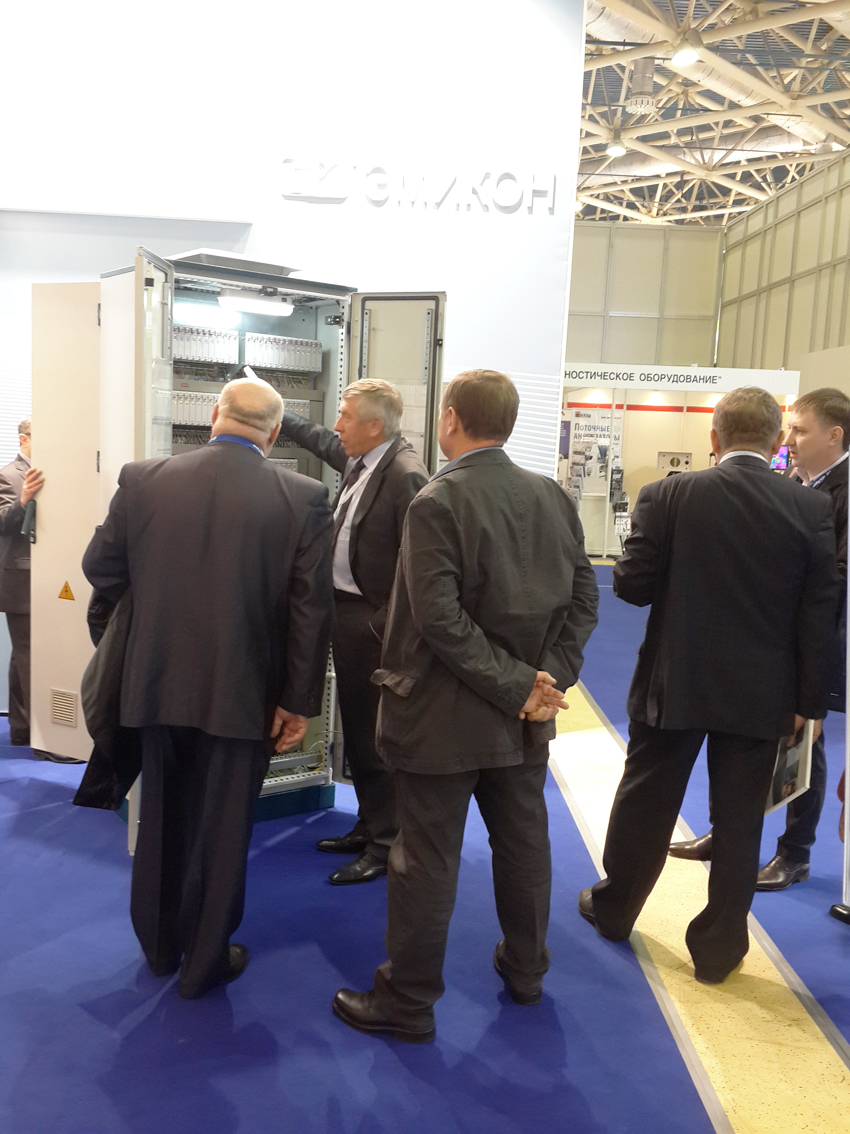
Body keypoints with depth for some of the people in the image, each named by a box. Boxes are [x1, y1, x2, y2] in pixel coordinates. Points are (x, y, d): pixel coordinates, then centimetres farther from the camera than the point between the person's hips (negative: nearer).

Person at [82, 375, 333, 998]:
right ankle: (204, 961, 30)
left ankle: (159, 943, 41)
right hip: (242, 691, -2)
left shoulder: (143, 479, -7)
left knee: (161, 818, 22)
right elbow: (311, 610, -12)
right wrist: (299, 700, -4)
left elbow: (102, 570, 4)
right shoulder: (303, 497, -12)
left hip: (159, 682, 3)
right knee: (221, 827, 14)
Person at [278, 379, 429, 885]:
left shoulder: (405, 475, -21)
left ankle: (386, 845, 15)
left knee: (375, 735, 0)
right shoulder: (358, 458, 7)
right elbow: (322, 441, 30)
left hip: (375, 621, -10)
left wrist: (389, 626, -24)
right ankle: (369, 827, 35)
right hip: (346, 612, 10)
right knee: (356, 729, 19)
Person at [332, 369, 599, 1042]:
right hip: (526, 715, 6)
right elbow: (583, 598, 0)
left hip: (446, 715, -6)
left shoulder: (437, 503, -17)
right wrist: (545, 679, -5)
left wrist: (520, 686, -18)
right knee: (524, 842, 21)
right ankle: (526, 969, 40)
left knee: (426, 860, 7)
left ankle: (408, 1002, 22)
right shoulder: (552, 496, 1)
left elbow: (441, 619, -23)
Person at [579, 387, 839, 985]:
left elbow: (632, 585, -10)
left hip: (675, 685, 0)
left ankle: (614, 908, 36)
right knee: (740, 820, 13)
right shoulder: (813, 508, -7)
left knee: (645, 802, 17)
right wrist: (808, 701, 2)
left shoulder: (669, 496, -11)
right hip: (761, 694, 1)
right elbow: (819, 615, -5)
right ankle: (719, 946, 25)